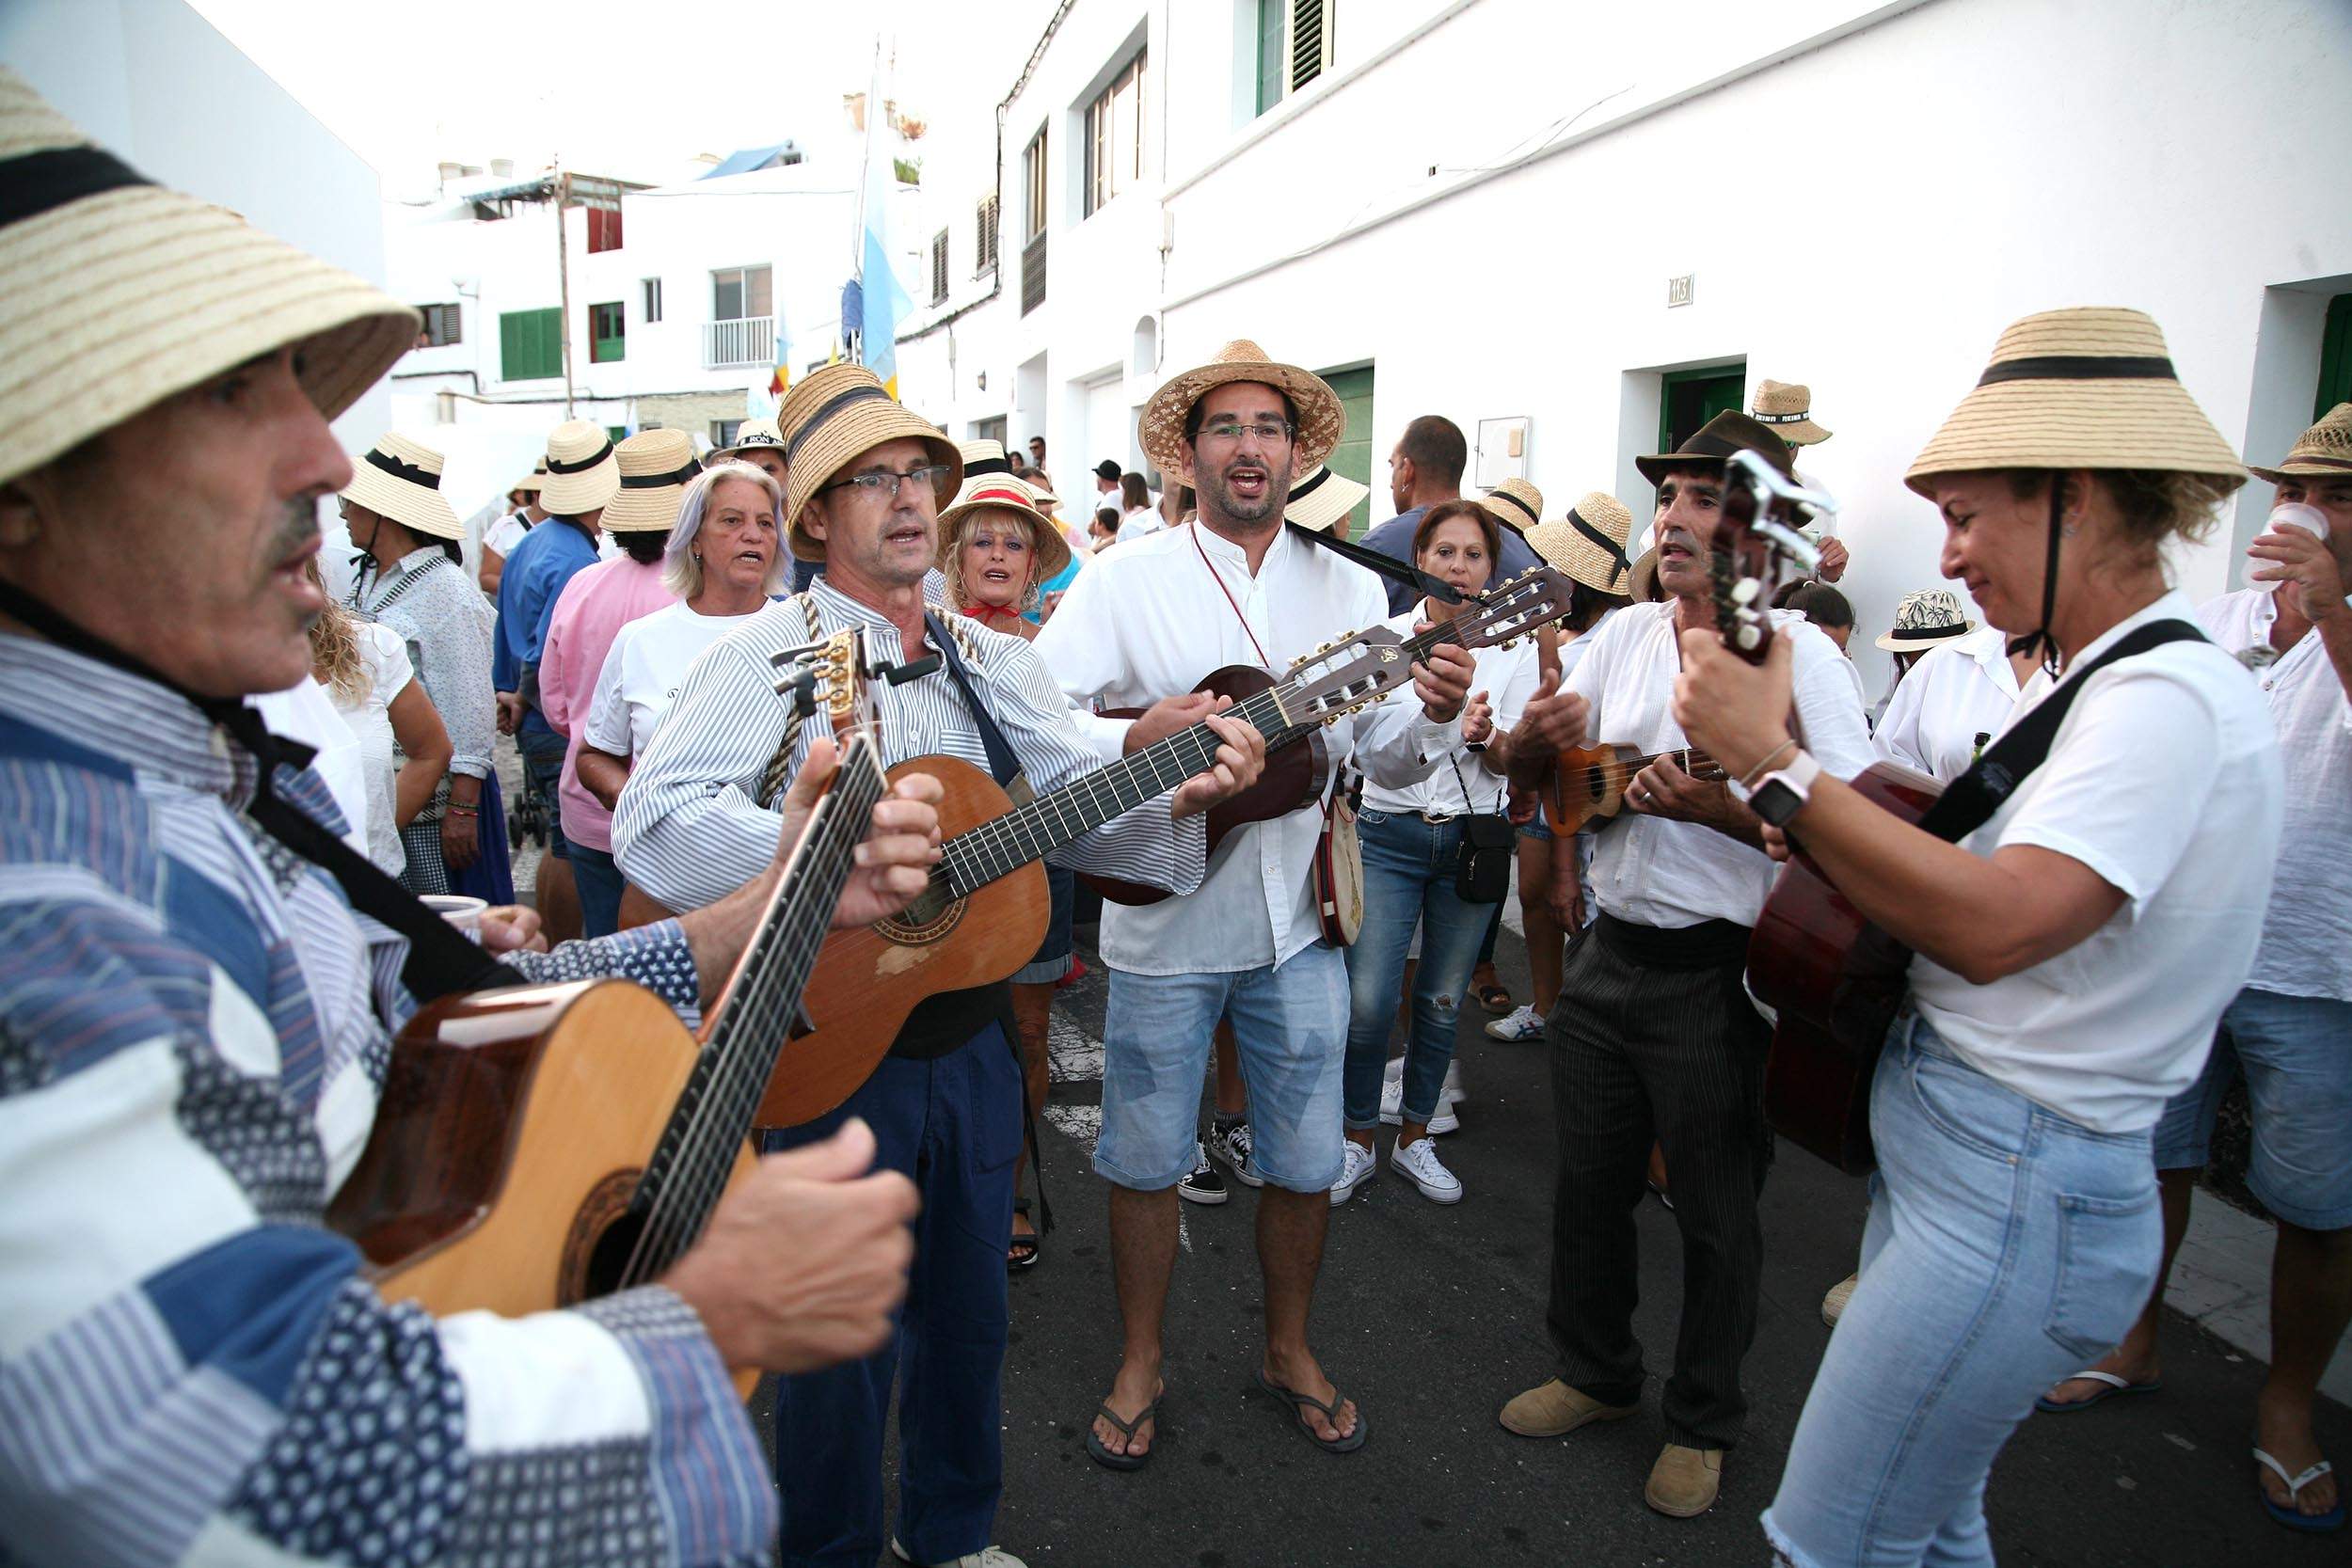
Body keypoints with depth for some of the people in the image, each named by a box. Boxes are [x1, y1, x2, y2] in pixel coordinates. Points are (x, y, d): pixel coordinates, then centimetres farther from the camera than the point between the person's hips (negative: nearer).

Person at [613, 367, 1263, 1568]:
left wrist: (1180, 793, -17)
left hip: (973, 1034, 6)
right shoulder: (768, 655, -10)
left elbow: (1079, 807, 2)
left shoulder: (993, 662, 9)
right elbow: (652, 824, -22)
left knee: (968, 1309, 20)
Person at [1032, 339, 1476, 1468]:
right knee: (1146, 1160, 11)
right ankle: (1140, 1364, 33)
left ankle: (1288, 1351, 37)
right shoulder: (1125, 579, -4)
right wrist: (1137, 738, -29)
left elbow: (1383, 760, 4)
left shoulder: (1349, 589, 5)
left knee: (1305, 1161, 13)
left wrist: (1433, 717, -17)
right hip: (1164, 920, -2)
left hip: (1300, 919, 3)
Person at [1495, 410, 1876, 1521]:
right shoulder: (1621, 635, 6)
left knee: (1715, 1214, 11)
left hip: (1717, 973, -5)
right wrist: (1536, 739, -12)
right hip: (1607, 955, 6)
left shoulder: (1797, 650, -11)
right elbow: (1530, 783, 10)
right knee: (1589, 1182, 18)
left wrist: (1720, 806, -27)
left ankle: (1702, 1422, 33)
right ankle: (1597, 1372, 40)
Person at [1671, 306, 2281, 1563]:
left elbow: (1991, 925, -31)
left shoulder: (2169, 698, -19)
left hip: (2013, 1196, -10)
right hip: (1947, 1158, 10)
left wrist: (1773, 760, -26)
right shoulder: (2099, 684, 12)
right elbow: (1949, 872, 11)